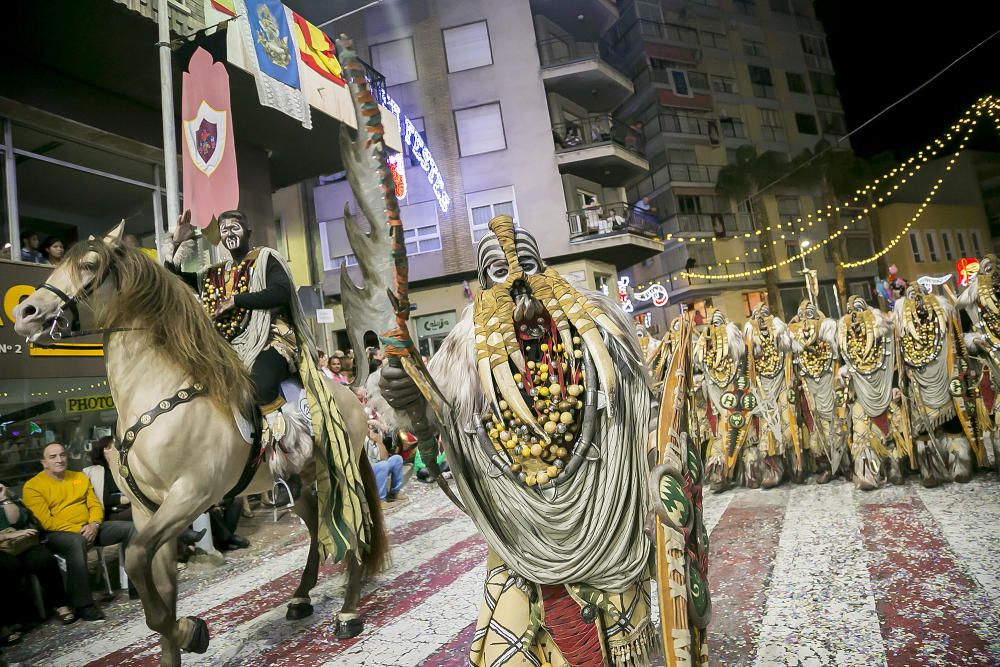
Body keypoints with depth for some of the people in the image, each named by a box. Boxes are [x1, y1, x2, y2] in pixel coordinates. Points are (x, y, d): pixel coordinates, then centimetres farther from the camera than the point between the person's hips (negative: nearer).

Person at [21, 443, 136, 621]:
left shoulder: (80, 477, 15)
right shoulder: (33, 486, -3)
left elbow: (95, 504, 11)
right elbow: (46, 521, -12)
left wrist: (94, 525, -10)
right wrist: (78, 530, -19)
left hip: (90, 529, 6)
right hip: (59, 533, -6)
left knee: (130, 527, -11)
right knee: (76, 542, -40)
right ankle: (84, 605, -32)